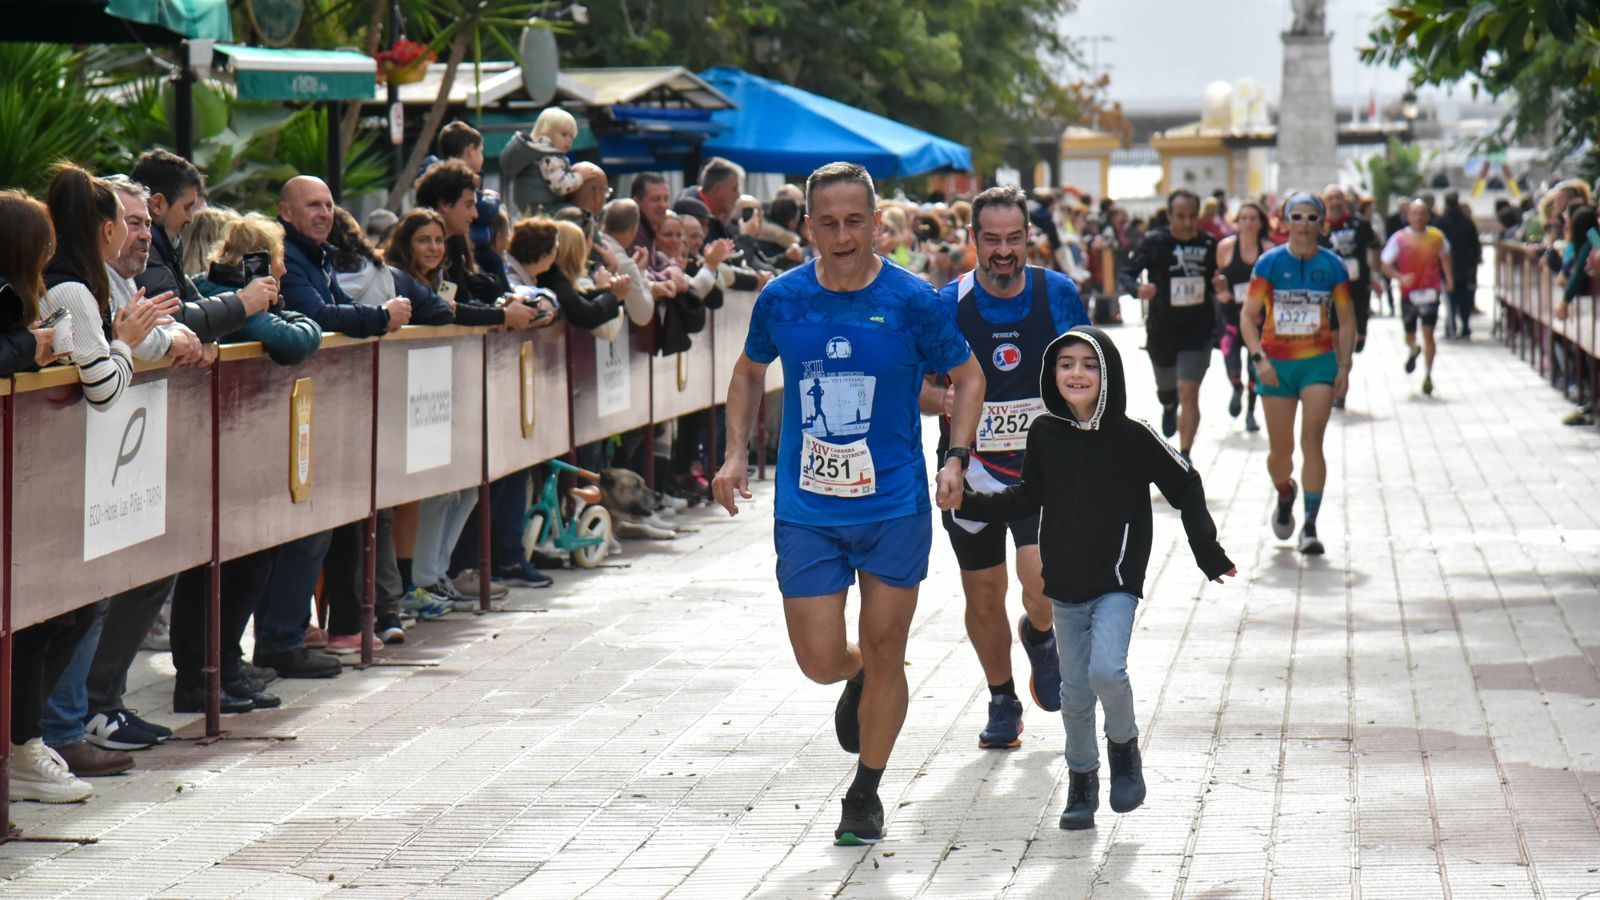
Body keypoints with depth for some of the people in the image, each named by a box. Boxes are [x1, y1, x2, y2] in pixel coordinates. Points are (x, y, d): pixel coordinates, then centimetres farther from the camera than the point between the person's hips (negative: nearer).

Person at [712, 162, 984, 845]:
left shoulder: (912, 301, -8)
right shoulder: (781, 299, -2)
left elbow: (967, 376, 5)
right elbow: (750, 371, 17)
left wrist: (955, 458, -8)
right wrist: (736, 454, 6)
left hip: (895, 507, -1)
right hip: (806, 510, 1)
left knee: (884, 652, 2)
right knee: (820, 660, -1)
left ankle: (866, 794, 20)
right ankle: (857, 680, 38)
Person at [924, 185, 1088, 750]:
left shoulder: (1059, 295, -2)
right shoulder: (949, 304, -5)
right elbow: (915, 385, 2)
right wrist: (942, 398, -21)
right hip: (972, 469, 1)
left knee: (1041, 577, -19)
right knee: (983, 593, 7)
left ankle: (1039, 638, 16)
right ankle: (1002, 700, 28)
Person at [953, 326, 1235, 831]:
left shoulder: (1133, 437, -10)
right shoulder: (1045, 435, 0)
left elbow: (1186, 488, -1)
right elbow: (1027, 499, 13)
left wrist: (1208, 553, -5)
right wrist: (966, 504, 4)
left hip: (1117, 582, -4)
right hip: (1064, 585, 4)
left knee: (1106, 670, -22)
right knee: (1075, 692, 9)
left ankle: (1124, 746, 7)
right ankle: (1082, 783, 27)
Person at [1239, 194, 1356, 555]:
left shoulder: (1333, 266, 0)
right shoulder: (1269, 263, -3)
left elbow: (1346, 321, 8)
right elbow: (1248, 315, -2)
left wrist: (1344, 367, 0)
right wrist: (1259, 358, -14)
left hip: (1319, 362, 0)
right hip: (1276, 363, 0)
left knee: (1312, 441, -13)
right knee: (1281, 449, 7)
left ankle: (1310, 526, -11)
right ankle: (1284, 495, 40)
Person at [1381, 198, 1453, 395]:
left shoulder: (1437, 236, -1)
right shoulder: (1399, 238, -7)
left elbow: (1444, 257, 20)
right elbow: (1386, 266, -4)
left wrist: (1449, 277, 11)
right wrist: (1401, 277, -20)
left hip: (1430, 292, -1)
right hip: (1408, 292, 1)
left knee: (1428, 333, -11)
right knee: (1410, 335, 12)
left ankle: (1428, 376, -5)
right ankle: (1413, 351, 50)